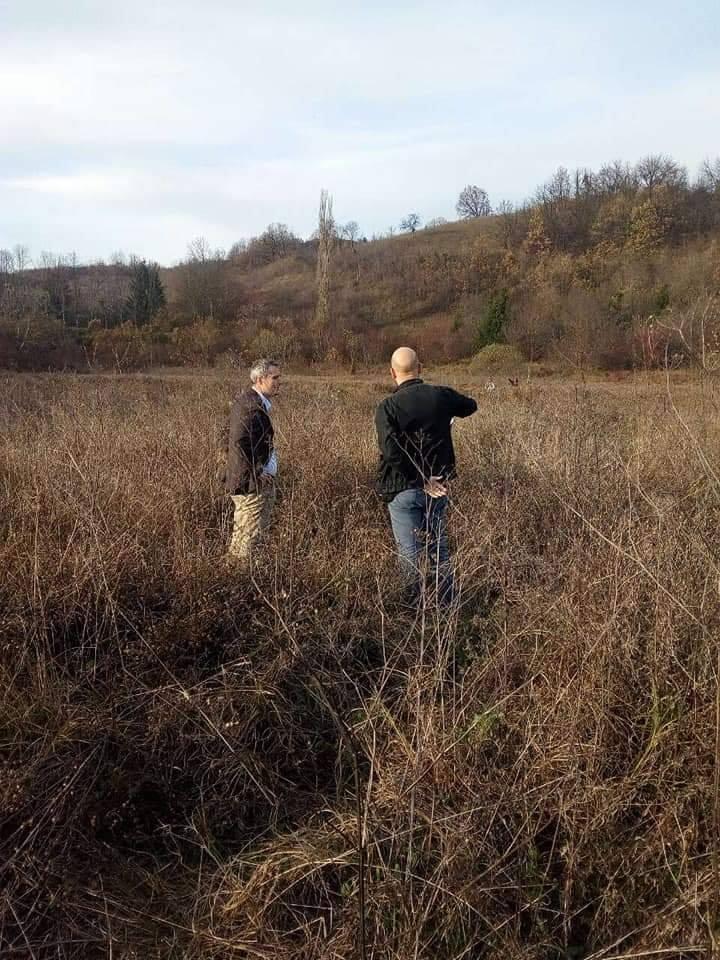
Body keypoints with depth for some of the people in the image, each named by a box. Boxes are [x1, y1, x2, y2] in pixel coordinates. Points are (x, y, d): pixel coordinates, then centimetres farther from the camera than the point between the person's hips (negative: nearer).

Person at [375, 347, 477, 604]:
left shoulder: (388, 407, -15)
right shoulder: (441, 396, -4)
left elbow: (392, 452, -26)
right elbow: (470, 406, 18)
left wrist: (422, 480, -17)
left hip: (403, 489, -4)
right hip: (438, 485, 4)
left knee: (410, 552, 7)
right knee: (438, 546, 19)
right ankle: (447, 603, 28)